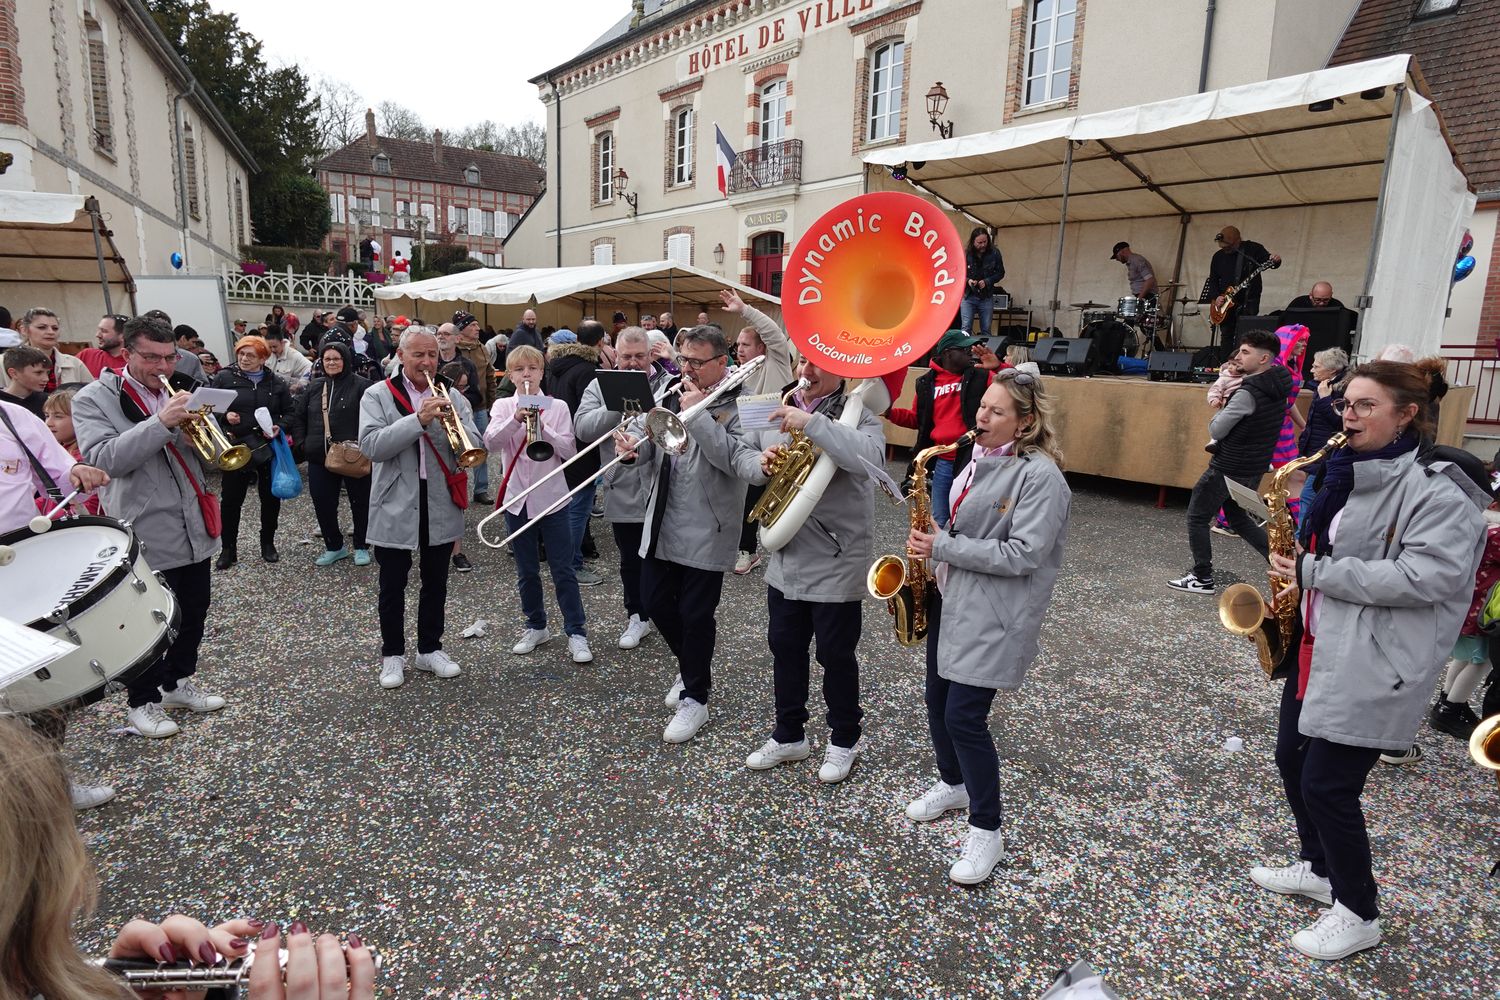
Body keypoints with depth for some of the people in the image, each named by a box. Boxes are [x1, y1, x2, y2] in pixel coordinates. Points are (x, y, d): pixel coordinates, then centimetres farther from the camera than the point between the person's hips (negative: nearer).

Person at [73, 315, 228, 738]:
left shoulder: (180, 395, 9)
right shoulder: (94, 399, -7)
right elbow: (104, 459, -21)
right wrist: (160, 422, -29)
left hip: (193, 530, 6)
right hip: (143, 537, -6)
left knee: (193, 614, 17)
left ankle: (178, 681, 36)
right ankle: (143, 701, 23)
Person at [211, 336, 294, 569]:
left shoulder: (276, 382, 5)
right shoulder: (224, 378, 0)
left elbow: (289, 413, 7)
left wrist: (279, 427, -11)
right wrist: (225, 416, -19)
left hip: (269, 447, 2)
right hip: (236, 447, -2)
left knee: (271, 497, 10)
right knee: (231, 499, 4)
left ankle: (268, 543, 26)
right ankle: (228, 548, 16)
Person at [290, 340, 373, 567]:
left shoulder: (361, 386, -7)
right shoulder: (313, 387, 10)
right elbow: (297, 415, 17)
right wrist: (302, 442, 7)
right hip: (320, 458, 5)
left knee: (360, 502, 7)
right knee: (323, 504, 8)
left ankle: (361, 547, 22)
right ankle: (334, 546, 25)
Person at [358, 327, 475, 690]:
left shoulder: (452, 397, 5)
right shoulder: (377, 395, -3)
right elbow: (371, 446, -17)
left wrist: (455, 424, -23)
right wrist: (418, 420, -25)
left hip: (441, 507, 3)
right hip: (395, 507, -2)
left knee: (436, 582, 13)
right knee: (393, 585, 8)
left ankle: (430, 649, 28)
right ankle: (392, 654, 23)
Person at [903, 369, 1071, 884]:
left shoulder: (1041, 476, -17)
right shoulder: (980, 460, 9)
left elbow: (1021, 555, -23)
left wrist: (942, 547, -21)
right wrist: (932, 541, 1)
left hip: (994, 614, -8)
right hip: (951, 599, 8)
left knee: (964, 715, -8)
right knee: (938, 701, 16)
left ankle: (986, 831, 11)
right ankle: (953, 784, 41)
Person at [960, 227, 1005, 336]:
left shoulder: (994, 253, -3)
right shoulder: (965, 253, -8)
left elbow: (1000, 273, 3)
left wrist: (987, 281, -13)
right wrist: (967, 281, -19)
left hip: (987, 297, 1)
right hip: (968, 296, -1)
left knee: (986, 330, 5)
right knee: (966, 329, -6)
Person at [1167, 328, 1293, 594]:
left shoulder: (1248, 393, -24)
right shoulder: (1278, 386, 4)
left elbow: (1216, 431, -19)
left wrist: (1222, 409, -1)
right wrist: (1229, 400, 0)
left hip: (1228, 469, -9)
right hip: (1253, 469, 9)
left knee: (1197, 518, 4)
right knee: (1237, 517, 24)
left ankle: (1202, 578, 9)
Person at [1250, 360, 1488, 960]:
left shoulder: (1438, 491, -16)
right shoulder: (1349, 474, 11)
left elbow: (1424, 578, -25)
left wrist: (1314, 572, -22)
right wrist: (1299, 575, 6)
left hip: (1372, 666, -9)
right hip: (1319, 647, 9)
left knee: (1327, 785, -3)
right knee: (1292, 760, 17)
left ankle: (1359, 915, 19)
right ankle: (1318, 867, 40)